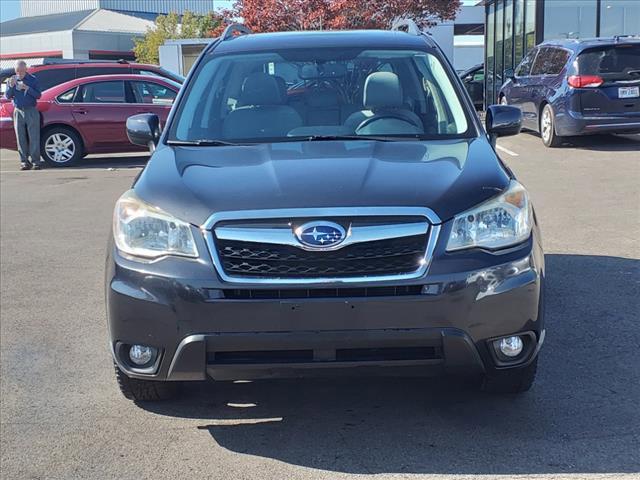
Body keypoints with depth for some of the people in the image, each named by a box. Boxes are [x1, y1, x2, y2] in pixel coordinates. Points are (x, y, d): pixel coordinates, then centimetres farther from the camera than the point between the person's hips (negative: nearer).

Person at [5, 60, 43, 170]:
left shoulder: (32, 79, 1)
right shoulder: (12, 80, 10)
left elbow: (38, 95, -4)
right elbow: (8, 96, 6)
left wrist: (27, 88, -18)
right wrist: (11, 86, -12)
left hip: (31, 111, -3)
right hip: (18, 112, 3)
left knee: (34, 137, -6)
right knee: (21, 138, 2)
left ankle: (36, 161, -6)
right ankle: (24, 161, 5)